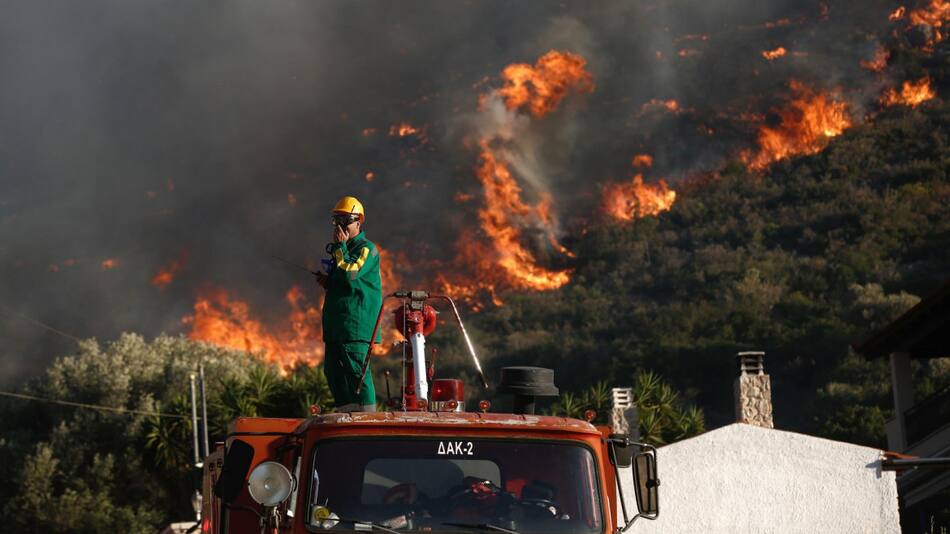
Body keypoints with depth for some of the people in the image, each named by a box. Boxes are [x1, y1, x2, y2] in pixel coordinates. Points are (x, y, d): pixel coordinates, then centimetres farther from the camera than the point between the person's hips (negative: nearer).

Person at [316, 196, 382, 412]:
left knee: (356, 369, -13)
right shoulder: (342, 249, 23)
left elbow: (350, 273, -21)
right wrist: (327, 282, 12)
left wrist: (340, 247, -13)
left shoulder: (366, 249, -6)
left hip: (356, 323, -10)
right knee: (333, 370, 9)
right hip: (336, 322, 10)